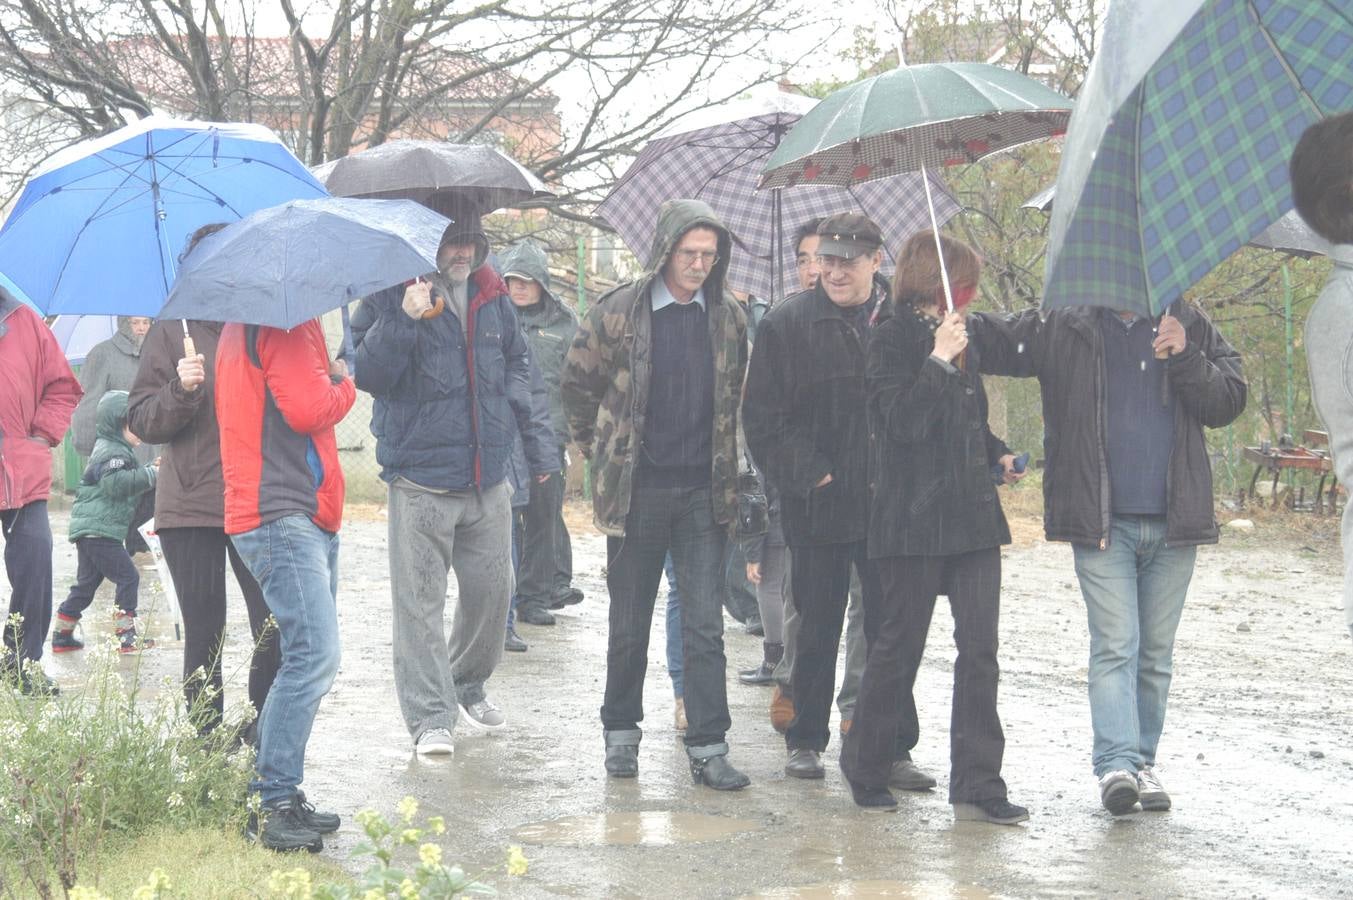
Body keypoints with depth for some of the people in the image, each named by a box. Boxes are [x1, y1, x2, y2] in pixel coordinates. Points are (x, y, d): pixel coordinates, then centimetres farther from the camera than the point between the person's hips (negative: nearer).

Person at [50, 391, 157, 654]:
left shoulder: (117, 450, 20)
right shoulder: (112, 453, -14)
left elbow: (130, 483, 25)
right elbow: (117, 483, -29)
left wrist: (151, 470, 11)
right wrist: (150, 474, -26)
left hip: (88, 532, 11)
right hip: (99, 531, -11)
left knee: (86, 583, 16)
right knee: (127, 577, -8)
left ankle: (62, 635, 21)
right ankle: (126, 637, -7)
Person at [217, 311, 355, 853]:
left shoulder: (245, 325, 21)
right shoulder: (286, 326, -11)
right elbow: (310, 410, -19)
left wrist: (331, 383, 10)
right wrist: (343, 384, 0)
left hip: (307, 518, 11)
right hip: (283, 518, -11)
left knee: (308, 657, 13)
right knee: (314, 656, -16)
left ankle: (280, 795, 15)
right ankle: (270, 804, -14)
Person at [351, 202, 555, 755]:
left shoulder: (492, 298, 11)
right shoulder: (390, 297, -6)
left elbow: (517, 368, 21)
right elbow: (367, 374, -16)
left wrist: (537, 440, 17)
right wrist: (404, 319, -28)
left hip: (487, 476, 5)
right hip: (420, 478, -5)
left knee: (491, 587, 12)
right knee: (420, 599, -4)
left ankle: (469, 686, 34)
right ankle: (430, 716, 2)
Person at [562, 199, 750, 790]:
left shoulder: (729, 317, 5)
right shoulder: (618, 313, -5)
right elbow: (578, 385, 7)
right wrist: (599, 452, 11)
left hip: (703, 493, 2)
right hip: (636, 491, -2)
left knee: (705, 624, -1)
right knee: (629, 623, 9)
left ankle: (708, 746, 2)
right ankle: (621, 731, 24)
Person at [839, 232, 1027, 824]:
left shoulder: (958, 337, 17)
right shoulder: (894, 336, -6)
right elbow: (899, 420, -17)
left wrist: (998, 455, 12)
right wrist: (939, 360, -22)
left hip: (973, 513, 7)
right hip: (914, 517, -7)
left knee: (980, 649, 0)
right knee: (898, 647, 3)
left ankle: (977, 786, 1)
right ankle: (865, 768, 21)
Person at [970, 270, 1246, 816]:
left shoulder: (1188, 327, 8)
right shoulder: (1064, 328, 4)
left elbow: (1229, 401, 3)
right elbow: (993, 339, 1)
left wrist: (1185, 358, -12)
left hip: (1173, 523, 3)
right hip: (1101, 523, -2)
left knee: (1156, 652, 10)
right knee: (1115, 645, -11)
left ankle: (1143, 761, 20)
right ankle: (1116, 764, -16)